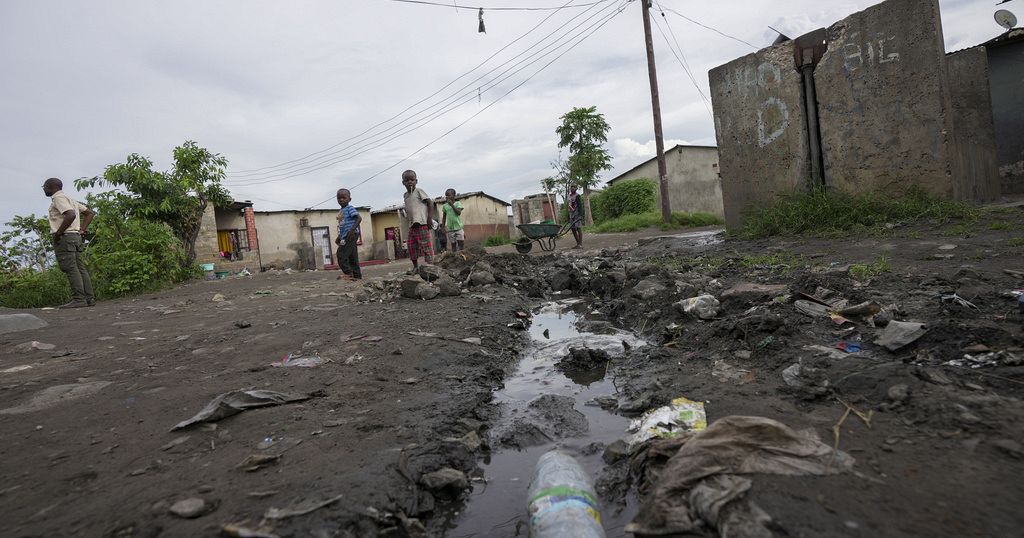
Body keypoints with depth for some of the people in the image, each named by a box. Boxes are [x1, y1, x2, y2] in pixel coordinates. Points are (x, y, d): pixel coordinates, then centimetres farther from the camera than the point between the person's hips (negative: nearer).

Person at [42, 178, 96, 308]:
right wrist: (82, 230, 14)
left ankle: (78, 299, -14)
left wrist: (58, 233, -18)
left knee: (70, 269, -11)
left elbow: (70, 215, -24)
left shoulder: (58, 198, -7)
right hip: (76, 237, 10)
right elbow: (90, 213, 24)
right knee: (80, 268, 5)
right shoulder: (68, 199, 22)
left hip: (64, 237, -9)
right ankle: (89, 298, 3)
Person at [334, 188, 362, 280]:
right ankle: (357, 275, 12)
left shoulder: (349, 208, -6)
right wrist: (339, 236, 25)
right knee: (352, 256, 9)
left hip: (351, 236, -9)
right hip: (345, 237, 9)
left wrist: (352, 230, -27)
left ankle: (348, 273, -11)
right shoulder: (341, 211, 20)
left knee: (341, 254, -14)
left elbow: (359, 218, -18)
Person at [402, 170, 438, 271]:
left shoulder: (418, 191, -2)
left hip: (422, 224, -8)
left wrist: (429, 218, -14)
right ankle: (415, 266, 19)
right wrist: (407, 215, 8)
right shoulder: (406, 195, 19)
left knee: (425, 245, -7)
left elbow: (430, 203, -7)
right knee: (411, 245, 8)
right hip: (412, 225, 8)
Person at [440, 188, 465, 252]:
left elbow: (459, 212, -16)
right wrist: (443, 227, 9)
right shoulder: (445, 206, 8)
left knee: (461, 243, -3)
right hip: (450, 229, 3)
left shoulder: (457, 203, 0)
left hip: (458, 228, -2)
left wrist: (452, 205, -19)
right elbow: (444, 217, 13)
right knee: (453, 245, 4)